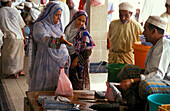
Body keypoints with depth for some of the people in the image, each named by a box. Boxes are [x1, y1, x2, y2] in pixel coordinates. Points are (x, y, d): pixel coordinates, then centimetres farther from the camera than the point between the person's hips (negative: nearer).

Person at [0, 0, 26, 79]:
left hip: (10, 37, -4)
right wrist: (24, 37, 19)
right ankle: (21, 70, 30)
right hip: (20, 36, 4)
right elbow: (22, 26, 10)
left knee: (8, 56, 7)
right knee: (19, 54, 20)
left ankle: (13, 73, 7)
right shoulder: (15, 10, 6)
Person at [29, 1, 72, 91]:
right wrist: (59, 40, -47)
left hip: (60, 62, 7)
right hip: (47, 63, -7)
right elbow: (45, 39, -30)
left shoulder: (56, 25, 15)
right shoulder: (39, 25, -9)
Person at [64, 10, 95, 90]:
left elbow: (88, 51, -11)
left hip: (80, 65, -5)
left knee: (78, 88, -4)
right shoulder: (68, 30, 8)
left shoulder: (84, 33, -8)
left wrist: (77, 60, -15)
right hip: (68, 63, 5)